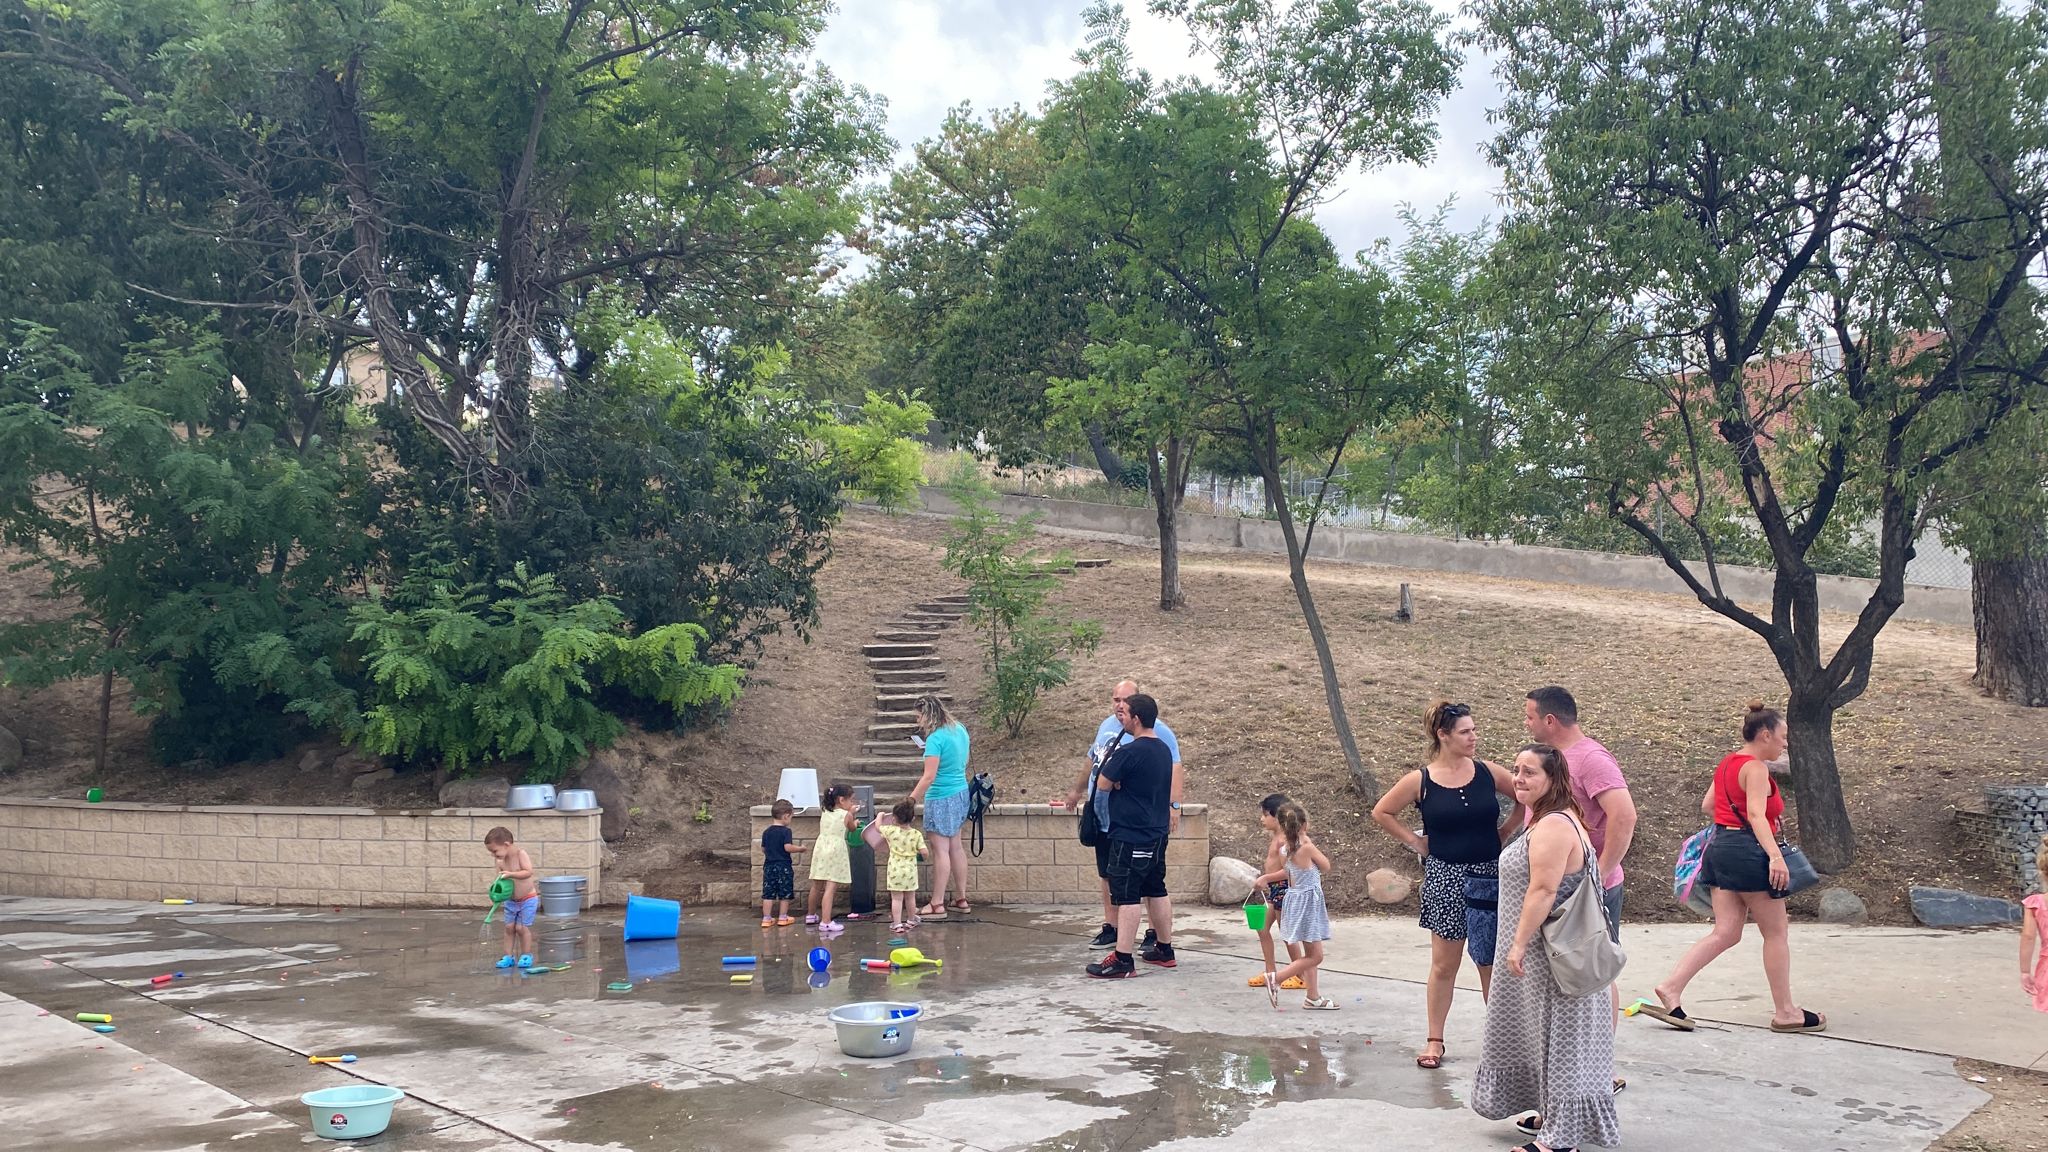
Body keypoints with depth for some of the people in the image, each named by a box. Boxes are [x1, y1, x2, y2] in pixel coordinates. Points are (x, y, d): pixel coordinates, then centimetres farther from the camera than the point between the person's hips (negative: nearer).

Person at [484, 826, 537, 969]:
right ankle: (508, 956, 12)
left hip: (527, 899, -6)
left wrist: (510, 874, -35)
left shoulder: (521, 854, -19)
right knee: (509, 927, 4)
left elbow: (528, 872, -28)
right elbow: (501, 879, 2)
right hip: (511, 901, 6)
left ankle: (526, 956, 10)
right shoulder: (500, 862, -2)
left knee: (522, 928, -4)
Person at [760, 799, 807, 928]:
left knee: (768, 893, 6)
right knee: (785, 893, 7)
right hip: (784, 866, -5)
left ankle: (766, 918, 6)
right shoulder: (786, 831, -12)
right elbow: (788, 847, -22)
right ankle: (783, 918, 12)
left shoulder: (766, 832, 6)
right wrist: (800, 848, -6)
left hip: (769, 865, 5)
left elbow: (763, 849, 12)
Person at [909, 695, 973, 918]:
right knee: (956, 846, 15)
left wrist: (911, 800, -19)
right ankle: (962, 900, 20)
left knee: (940, 850, -4)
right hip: (961, 793, 9)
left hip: (941, 799, -9)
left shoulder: (935, 739, -20)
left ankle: (937, 905, 0)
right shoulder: (959, 730, 6)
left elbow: (929, 777, -23)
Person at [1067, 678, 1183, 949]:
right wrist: (1077, 790, 35)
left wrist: (1174, 806, -28)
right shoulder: (1106, 726, 12)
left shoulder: (1156, 731, -11)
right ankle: (1110, 927, 26)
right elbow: (1093, 760, 27)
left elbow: (1173, 769, -18)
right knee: (1108, 876, 14)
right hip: (1104, 818, 7)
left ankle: (1157, 932, 7)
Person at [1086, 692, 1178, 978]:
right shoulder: (1163, 750, 9)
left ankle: (1123, 959, -6)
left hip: (1130, 836, -9)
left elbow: (1103, 783, -11)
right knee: (1157, 890, 16)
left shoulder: (1128, 753, -19)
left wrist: (1109, 761, 5)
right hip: (1156, 834, 9)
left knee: (1127, 896, -6)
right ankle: (1165, 950, 24)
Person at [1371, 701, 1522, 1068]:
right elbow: (1381, 812, 4)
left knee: (1492, 962, 9)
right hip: (1445, 877, -1)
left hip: (1490, 875, 2)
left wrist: (1505, 831, 3)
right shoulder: (1420, 781, -6)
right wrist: (1415, 842, 0)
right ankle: (1434, 1040, 16)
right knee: (1444, 964, 6)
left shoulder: (1488, 773, -2)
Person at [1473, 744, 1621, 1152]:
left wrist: (1518, 944, -25)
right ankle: (1555, 1114, 32)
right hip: (1543, 953, 11)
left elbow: (1542, 891, -28)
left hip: (1549, 956, -11)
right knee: (1545, 1032, 20)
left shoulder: (1553, 827, -22)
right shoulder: (1556, 820, 13)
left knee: (1557, 1034, -2)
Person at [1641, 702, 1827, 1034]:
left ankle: (1670, 990, -6)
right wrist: (1775, 855, -34)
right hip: (1747, 850, -9)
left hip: (1721, 846, 9)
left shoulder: (1728, 763, 16)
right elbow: (1756, 814, -25)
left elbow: (1707, 806, 23)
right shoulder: (1755, 768, -12)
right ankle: (1785, 1012, 13)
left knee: (1725, 933, 5)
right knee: (1776, 932, 5)